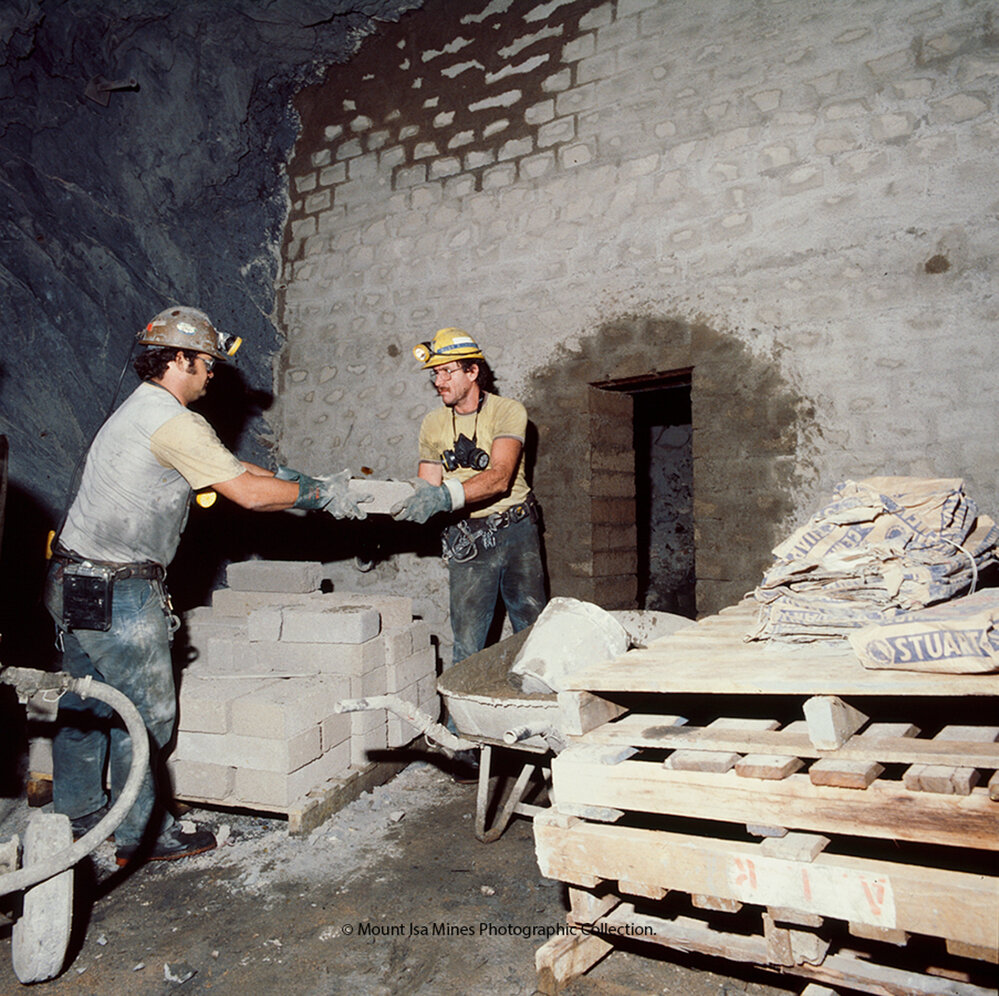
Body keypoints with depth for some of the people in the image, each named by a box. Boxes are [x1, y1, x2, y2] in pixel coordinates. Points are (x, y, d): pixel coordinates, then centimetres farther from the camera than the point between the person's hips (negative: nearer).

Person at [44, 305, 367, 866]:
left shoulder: (140, 410, 15)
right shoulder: (173, 422, -18)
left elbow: (235, 468, 15)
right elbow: (250, 494, -21)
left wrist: (313, 483, 12)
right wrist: (322, 495, -7)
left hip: (74, 583, 10)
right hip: (117, 593, -10)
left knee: (87, 704, 20)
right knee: (146, 711, 2)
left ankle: (77, 815, 36)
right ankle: (144, 834, 16)